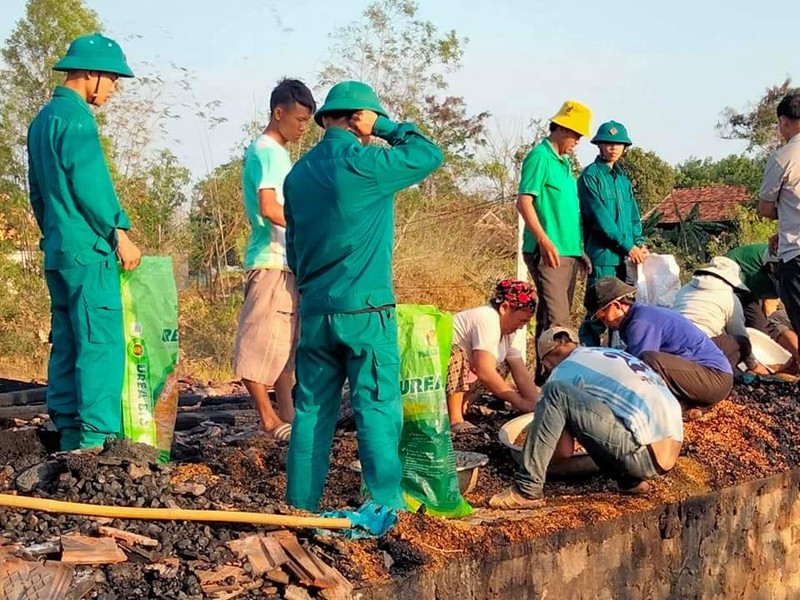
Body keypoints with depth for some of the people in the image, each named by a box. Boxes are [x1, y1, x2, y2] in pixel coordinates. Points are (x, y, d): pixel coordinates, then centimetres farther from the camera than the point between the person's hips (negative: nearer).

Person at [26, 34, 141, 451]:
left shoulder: (43, 119, 18)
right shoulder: (75, 117, -11)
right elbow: (90, 185, -17)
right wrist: (120, 233, -11)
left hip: (57, 249, 10)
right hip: (87, 249, -10)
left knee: (67, 341, 11)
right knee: (102, 341, -9)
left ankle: (69, 432, 13)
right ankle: (95, 436, -11)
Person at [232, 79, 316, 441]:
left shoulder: (274, 152, 20)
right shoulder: (268, 151, -10)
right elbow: (269, 208, -22)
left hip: (286, 263, 11)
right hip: (272, 262, -11)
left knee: (288, 343, 11)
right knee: (261, 343, -6)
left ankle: (288, 417, 15)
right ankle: (269, 420, -4)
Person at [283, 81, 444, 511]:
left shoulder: (299, 173, 10)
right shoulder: (366, 165, -12)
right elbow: (430, 154, 0)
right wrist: (386, 128, 5)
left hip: (314, 311, 6)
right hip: (364, 310, -6)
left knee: (312, 408, 10)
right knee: (377, 408, -3)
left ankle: (300, 504, 13)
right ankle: (386, 505, -4)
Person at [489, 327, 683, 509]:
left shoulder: (564, 371, 4)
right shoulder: (613, 355, 26)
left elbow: (564, 451, 3)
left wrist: (539, 453, 25)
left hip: (645, 454, -8)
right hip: (670, 454, 8)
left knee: (555, 393, -9)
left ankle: (527, 489, -12)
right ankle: (629, 481, 13)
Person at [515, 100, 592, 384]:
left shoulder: (564, 162, 18)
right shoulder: (540, 157, -8)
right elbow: (524, 202, -16)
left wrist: (579, 245, 21)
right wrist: (544, 239, -25)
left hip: (569, 250, 9)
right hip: (548, 251, -9)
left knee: (559, 315, 11)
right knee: (555, 317, -14)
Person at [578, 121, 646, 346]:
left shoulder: (623, 178, 18)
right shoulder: (590, 175, -3)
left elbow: (633, 215, 18)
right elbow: (600, 217, -11)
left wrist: (639, 243, 0)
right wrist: (627, 245, -13)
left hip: (627, 255, 7)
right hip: (603, 254, -7)